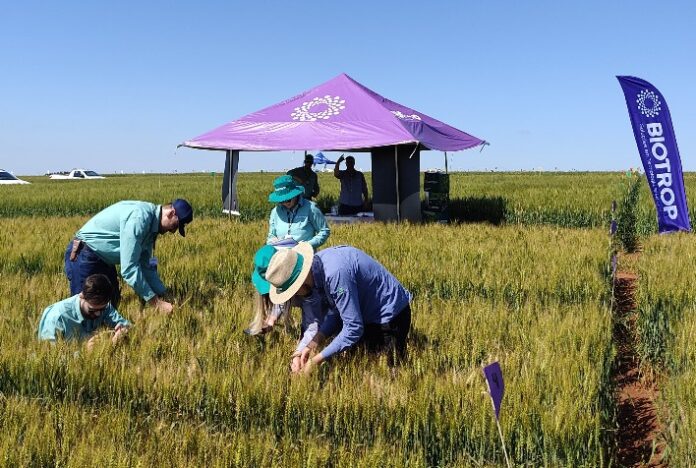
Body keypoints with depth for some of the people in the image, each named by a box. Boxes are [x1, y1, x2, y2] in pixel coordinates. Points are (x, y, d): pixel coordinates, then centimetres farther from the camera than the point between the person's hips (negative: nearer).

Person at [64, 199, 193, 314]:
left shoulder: (151, 223, 2)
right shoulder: (139, 217, -28)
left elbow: (145, 266, 11)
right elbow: (129, 268, -31)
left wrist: (164, 298, 5)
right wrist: (157, 303, -27)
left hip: (103, 260, 10)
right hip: (84, 256, -10)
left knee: (111, 305, 13)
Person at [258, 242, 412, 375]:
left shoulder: (335, 274, -35)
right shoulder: (317, 265, -7)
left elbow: (353, 329, -32)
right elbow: (333, 310, 3)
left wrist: (316, 360, -23)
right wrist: (312, 345, -9)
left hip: (390, 317, -9)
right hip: (365, 313, 9)